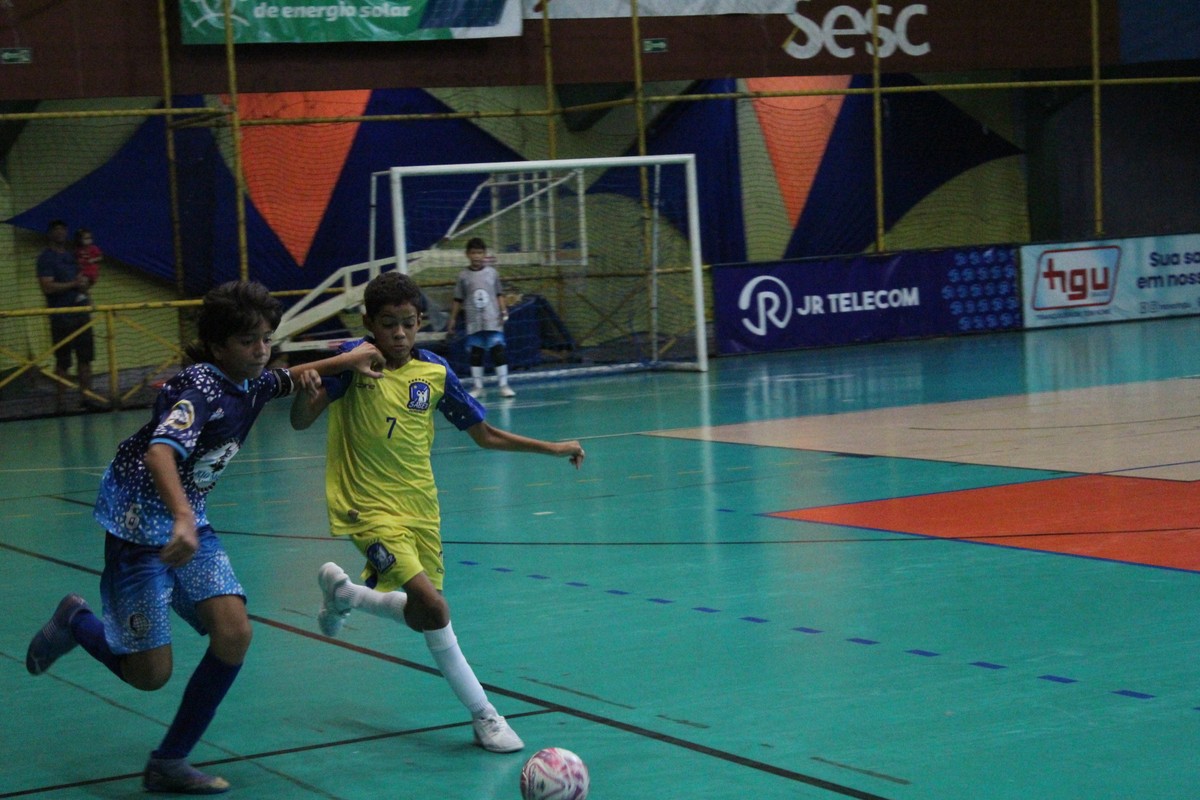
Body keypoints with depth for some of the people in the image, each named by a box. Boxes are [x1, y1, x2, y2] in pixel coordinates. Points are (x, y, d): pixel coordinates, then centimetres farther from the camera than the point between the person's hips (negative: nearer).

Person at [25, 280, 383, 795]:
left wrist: (345, 361, 11)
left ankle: (169, 763, 3)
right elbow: (161, 452, -40)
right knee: (150, 673, -8)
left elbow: (290, 380, 27)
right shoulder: (199, 387, -23)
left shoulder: (252, 384, 2)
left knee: (234, 634, -11)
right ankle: (74, 622, 24)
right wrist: (181, 517, -56)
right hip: (139, 522, -8)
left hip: (190, 521, 8)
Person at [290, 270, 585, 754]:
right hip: (370, 509, -6)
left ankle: (340, 591, 41)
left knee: (421, 617, 14)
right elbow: (301, 422, -15)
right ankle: (483, 715, -7)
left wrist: (552, 448, 3)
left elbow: (485, 435, 9)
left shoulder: (435, 371, 1)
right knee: (432, 606, -21)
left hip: (420, 507, 6)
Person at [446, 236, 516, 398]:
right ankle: (477, 387, 13)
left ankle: (504, 385, -2)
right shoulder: (464, 276, 4)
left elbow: (499, 295, 7)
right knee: (475, 353, 5)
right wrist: (452, 319, 7)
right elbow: (458, 300, 7)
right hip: (474, 323, 1)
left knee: (498, 351, -6)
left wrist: (504, 312, -3)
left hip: (493, 321, -1)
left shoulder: (492, 273, 4)